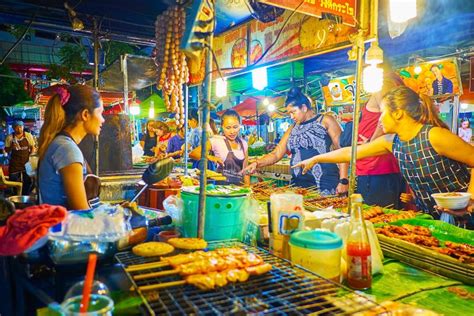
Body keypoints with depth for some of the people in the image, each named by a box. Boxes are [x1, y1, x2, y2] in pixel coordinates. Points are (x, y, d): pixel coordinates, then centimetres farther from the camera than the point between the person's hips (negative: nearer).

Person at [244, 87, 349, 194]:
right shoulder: (292, 129, 15)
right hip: (298, 185, 5)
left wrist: (343, 180, -12)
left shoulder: (326, 121, 0)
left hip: (325, 185, -4)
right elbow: (276, 154, 13)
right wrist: (257, 163, -3)